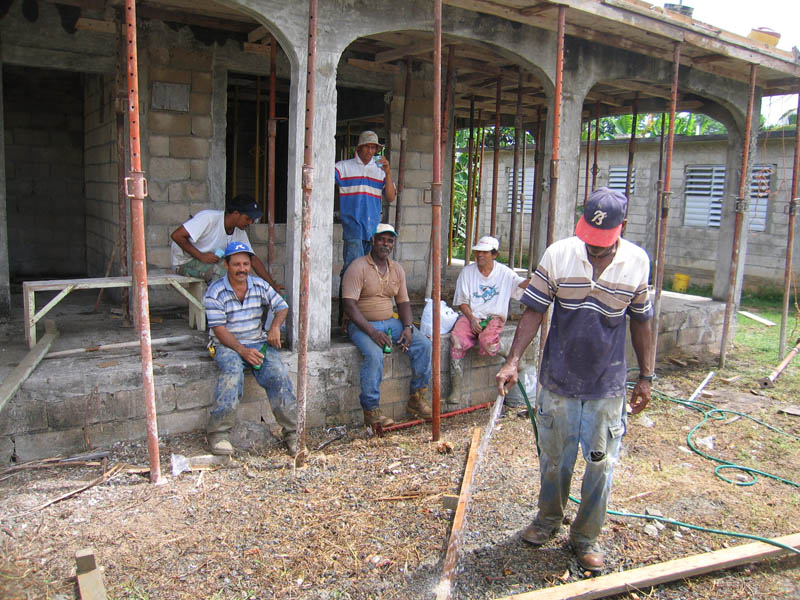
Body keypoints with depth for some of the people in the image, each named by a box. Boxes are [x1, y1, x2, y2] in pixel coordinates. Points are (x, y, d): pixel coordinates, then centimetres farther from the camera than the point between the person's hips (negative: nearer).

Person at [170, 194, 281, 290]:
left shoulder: (240, 233, -3)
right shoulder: (209, 218, -26)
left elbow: (254, 259, 0)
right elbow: (176, 235, -28)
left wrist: (273, 285, -6)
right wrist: (201, 256, -29)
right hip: (184, 261, -7)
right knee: (220, 272, -31)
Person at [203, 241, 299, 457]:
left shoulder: (260, 286, 7)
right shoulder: (215, 292, -6)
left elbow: (282, 306, 13)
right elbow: (219, 328, -11)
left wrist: (275, 326, -8)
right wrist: (242, 350, -22)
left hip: (258, 342, 3)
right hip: (228, 345, -3)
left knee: (278, 372, -24)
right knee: (232, 370, -35)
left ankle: (292, 432, -20)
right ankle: (218, 433, -29)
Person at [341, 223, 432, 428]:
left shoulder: (397, 269, 11)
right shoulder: (358, 267, -10)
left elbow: (403, 302, 13)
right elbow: (349, 305, -18)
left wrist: (408, 327, -7)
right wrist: (372, 332, -28)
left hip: (389, 322, 6)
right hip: (362, 324, -6)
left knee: (423, 344, -12)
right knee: (374, 354, -34)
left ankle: (416, 398, 1)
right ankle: (371, 411, -22)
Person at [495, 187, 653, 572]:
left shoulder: (637, 263, -5)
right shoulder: (557, 255, -9)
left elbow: (640, 322, 6)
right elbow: (534, 312, -6)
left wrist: (646, 376, 9)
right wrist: (513, 361, -14)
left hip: (608, 385, 0)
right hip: (558, 380, 0)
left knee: (601, 464, 9)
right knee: (554, 458, 15)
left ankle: (586, 537, 30)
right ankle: (548, 519, 40)